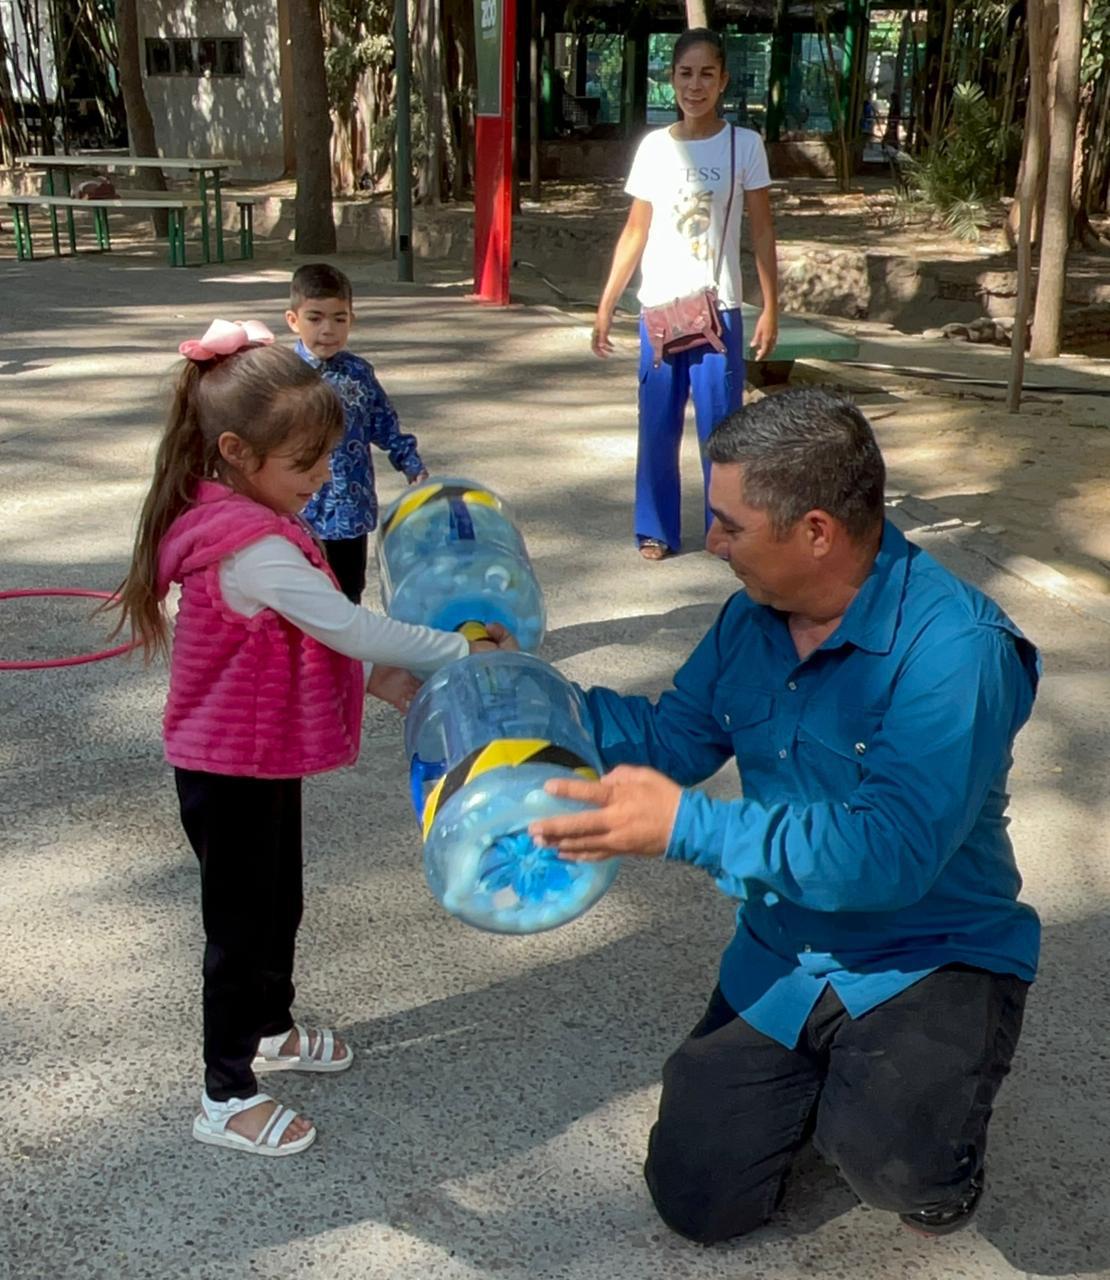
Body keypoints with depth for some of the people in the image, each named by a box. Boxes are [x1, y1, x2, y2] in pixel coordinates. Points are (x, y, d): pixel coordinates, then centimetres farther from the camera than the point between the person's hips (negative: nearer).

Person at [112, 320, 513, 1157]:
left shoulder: (250, 519, 3)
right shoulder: (250, 547, -30)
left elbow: (309, 632, 10)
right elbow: (347, 626, -30)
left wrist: (378, 678, 0)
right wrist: (460, 649, -21)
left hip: (262, 759, 10)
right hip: (232, 772, -10)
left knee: (280, 904, 25)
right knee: (241, 927, 5)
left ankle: (270, 1031, 46)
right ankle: (226, 1098, 22)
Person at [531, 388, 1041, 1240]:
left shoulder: (953, 647, -27)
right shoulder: (753, 619, -3)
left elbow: (891, 852, -34)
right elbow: (670, 738, 7)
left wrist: (688, 826, -38)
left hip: (932, 956, -6)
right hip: (780, 962, 6)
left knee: (887, 1160, -34)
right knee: (696, 1201, 9)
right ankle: (832, 1076, 33)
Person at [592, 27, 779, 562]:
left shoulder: (744, 144, -1)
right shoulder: (653, 146, 5)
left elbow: (762, 231, 0)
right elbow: (635, 231, 9)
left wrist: (770, 308, -7)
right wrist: (606, 305, 5)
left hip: (719, 309, -2)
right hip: (659, 308, 2)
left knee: (720, 424, -1)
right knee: (658, 424, 5)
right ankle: (656, 529, 17)